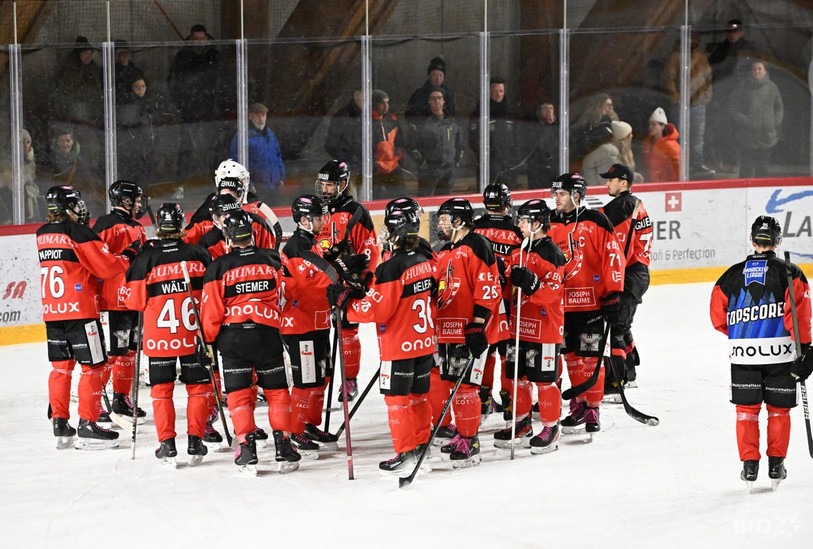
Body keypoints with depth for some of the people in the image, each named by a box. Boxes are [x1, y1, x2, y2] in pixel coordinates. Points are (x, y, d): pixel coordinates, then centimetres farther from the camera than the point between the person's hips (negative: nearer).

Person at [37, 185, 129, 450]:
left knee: (61, 366, 13)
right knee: (92, 367, -1)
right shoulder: (79, 233, -13)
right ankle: (87, 426, -3)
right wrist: (127, 262, 6)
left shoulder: (42, 235, 9)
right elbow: (106, 267, -12)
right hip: (80, 309, -7)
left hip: (52, 311, 7)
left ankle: (59, 424, 15)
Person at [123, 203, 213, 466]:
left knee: (161, 388, 9)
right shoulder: (198, 254, -3)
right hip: (194, 335, 1)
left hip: (159, 337, -1)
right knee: (199, 386, 12)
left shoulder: (145, 259, -9)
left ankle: (167, 444, 4)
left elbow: (135, 300, -5)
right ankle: (195, 442, 9)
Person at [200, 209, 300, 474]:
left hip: (232, 335, -1)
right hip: (267, 333, 1)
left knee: (239, 393, 5)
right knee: (277, 391, 10)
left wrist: (209, 339, 8)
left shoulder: (219, 267, -7)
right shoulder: (272, 260, 1)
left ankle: (247, 449, -2)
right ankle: (283, 447, 6)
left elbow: (211, 309, -5)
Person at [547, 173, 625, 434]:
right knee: (571, 356, 11)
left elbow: (613, 257, -10)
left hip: (591, 302, -5)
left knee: (591, 356, -4)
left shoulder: (595, 222, -9)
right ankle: (578, 404, 23)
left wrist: (613, 293, -13)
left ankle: (592, 410, 0)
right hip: (562, 303, 6)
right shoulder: (551, 226, 7)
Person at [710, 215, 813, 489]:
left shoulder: (732, 275, 6)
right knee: (779, 409, 12)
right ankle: (776, 464, 14)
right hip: (780, 353, -1)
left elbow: (719, 318, 10)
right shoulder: (789, 273, -2)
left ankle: (749, 464, 6)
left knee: (747, 409, 11)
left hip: (743, 353, 1)